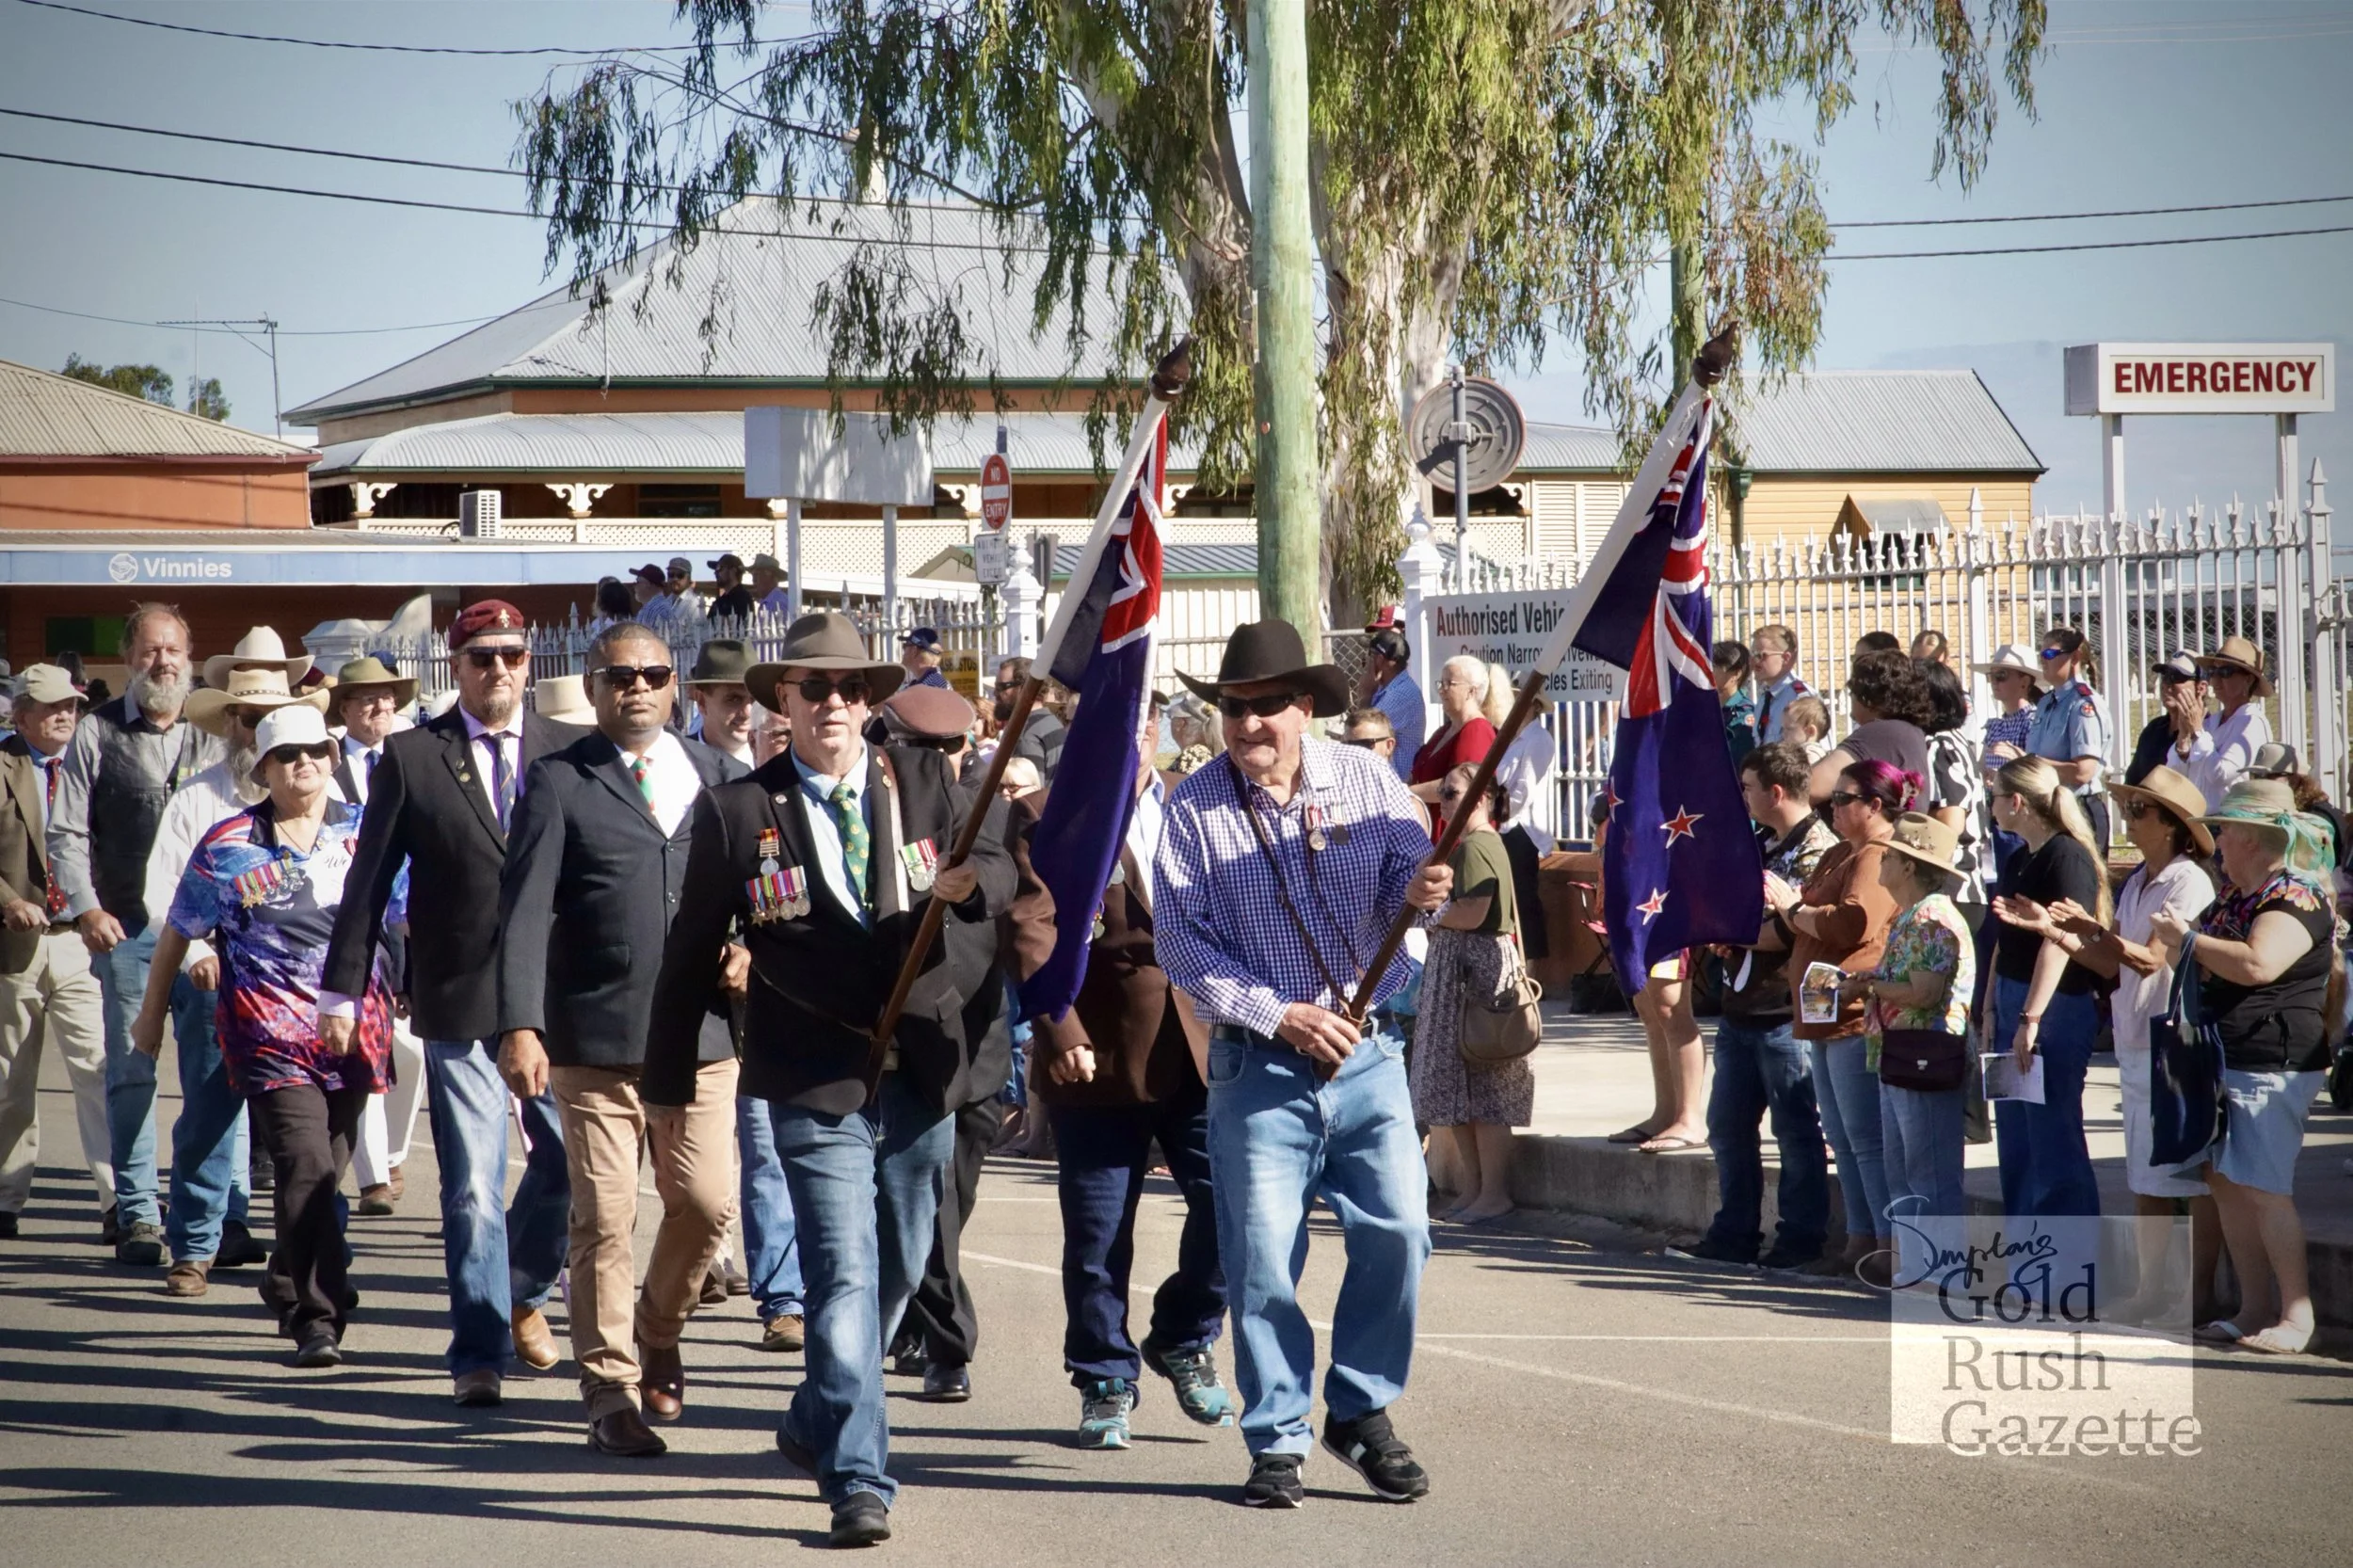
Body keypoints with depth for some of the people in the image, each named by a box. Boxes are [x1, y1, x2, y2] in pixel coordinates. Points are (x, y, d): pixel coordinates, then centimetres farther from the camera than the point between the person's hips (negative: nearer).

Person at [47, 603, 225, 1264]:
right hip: (127, 929, -2)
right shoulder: (97, 733, 6)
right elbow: (67, 833, 3)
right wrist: (86, 908, -11)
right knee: (131, 1071, -2)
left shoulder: (214, 734, 11)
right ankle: (137, 1214, 2)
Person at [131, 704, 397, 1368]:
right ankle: (318, 1319, -17)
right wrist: (152, 1016, 21)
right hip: (273, 1035, -3)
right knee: (308, 1169, -18)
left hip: (354, 1030, 3)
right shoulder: (227, 846, 3)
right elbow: (177, 934, 14)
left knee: (323, 1175, 11)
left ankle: (288, 1288, 34)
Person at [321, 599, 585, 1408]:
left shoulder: (572, 752, 5)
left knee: (568, 1160, 5)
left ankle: (523, 1295, 31)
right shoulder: (411, 757, 2)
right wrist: (342, 989, 1)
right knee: (472, 1187, -1)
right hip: (458, 1000, -2)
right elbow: (370, 880, 4)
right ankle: (479, 1354, 7)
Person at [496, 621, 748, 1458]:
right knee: (605, 1222, -2)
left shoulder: (721, 777, 12)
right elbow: (524, 911, -4)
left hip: (702, 1035, 3)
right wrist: (521, 1025, -15)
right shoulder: (558, 782, 2)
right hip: (596, 1037, -3)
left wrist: (750, 946, -2)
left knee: (708, 1203, 1)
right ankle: (612, 1392, 9)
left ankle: (655, 1336, 29)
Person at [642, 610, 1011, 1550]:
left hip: (924, 1070, 4)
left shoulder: (926, 783, 5)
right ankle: (858, 1481, -11)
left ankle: (817, 1424, 39)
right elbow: (691, 952, 4)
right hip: (816, 1082, -4)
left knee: (898, 1271, 17)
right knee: (845, 1276, -13)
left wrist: (968, 881, -27)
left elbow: (1005, 869, -3)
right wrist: (668, 1078, 7)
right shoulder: (739, 812, -2)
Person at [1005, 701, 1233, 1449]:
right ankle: (1105, 1383, 19)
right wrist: (1061, 1034, -24)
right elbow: (1030, 931, -13)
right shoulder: (1047, 820, -2)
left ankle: (1183, 1339, 21)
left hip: (1201, 1052, 3)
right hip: (1100, 1059, -3)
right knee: (1097, 1239, 4)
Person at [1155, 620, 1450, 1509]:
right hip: (1257, 1063, -2)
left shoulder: (1365, 783, 3)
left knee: (1397, 1231, -4)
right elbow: (1181, 944, -6)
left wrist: (1422, 892, -21)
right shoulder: (1195, 810, -3)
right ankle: (1275, 1440, 9)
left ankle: (1361, 1411, 15)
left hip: (1367, 1053, 2)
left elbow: (1407, 886, 4)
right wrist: (1281, 1014, -14)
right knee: (1262, 1254, -3)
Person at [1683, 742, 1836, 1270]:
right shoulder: (1762, 843, 15)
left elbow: (1790, 930, -20)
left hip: (1784, 1015, -10)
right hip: (1742, 1008, 10)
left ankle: (1800, 1240, 6)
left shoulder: (1816, 849, -14)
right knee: (1727, 1126, 13)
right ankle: (1735, 1235, 21)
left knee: (1796, 1130, -1)